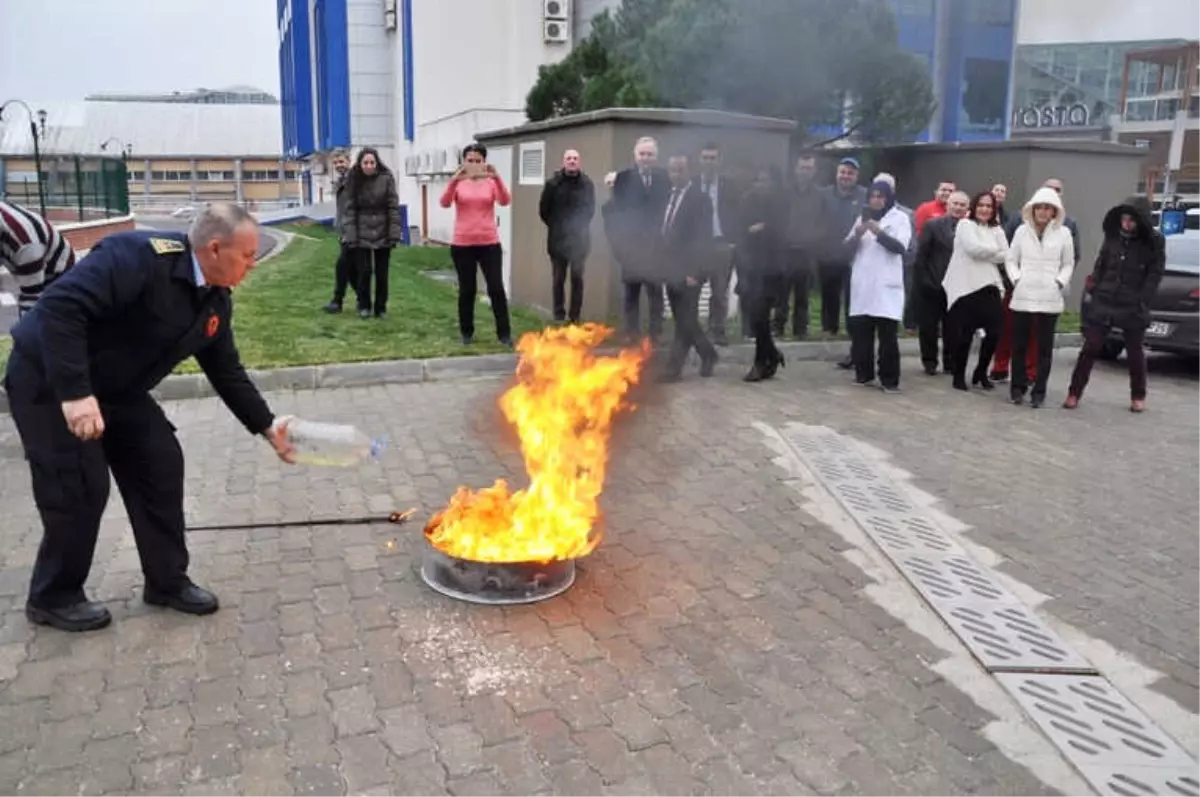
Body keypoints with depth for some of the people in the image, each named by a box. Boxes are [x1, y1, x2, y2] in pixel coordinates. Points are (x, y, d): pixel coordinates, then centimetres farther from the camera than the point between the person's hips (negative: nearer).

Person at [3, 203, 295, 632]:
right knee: (80, 488, -7)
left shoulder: (215, 301, -2)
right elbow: (58, 307, -36)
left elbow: (226, 371, 8)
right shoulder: (139, 257, -29)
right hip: (48, 380, -8)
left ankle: (167, 581, 18)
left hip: (115, 388, 9)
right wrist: (74, 394, -39)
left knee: (162, 465, 4)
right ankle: (53, 597, 16)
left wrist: (266, 426, 6)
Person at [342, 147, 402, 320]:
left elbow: (393, 207, -5)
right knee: (364, 271, 1)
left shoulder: (386, 178, -5)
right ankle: (364, 306, 18)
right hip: (362, 234, 0)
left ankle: (381, 307, 19)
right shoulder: (354, 181, -2)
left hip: (383, 233, 0)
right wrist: (350, 235, -10)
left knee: (382, 273, 7)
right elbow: (349, 210, -3)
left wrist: (394, 233, -10)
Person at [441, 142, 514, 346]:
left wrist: (497, 178, -31)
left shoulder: (491, 182, 2)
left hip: (489, 243, 0)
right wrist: (453, 181, -31)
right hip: (462, 245, 0)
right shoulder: (458, 182, 1)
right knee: (467, 290, 8)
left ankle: (504, 333, 7)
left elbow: (505, 201, -15)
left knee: (496, 289, -1)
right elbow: (445, 203, -15)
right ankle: (466, 333, 21)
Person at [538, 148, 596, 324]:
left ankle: (575, 316, 10)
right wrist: (555, 226, 6)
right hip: (558, 239, 0)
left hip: (579, 239, 0)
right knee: (558, 279, 6)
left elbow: (590, 209, 7)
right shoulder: (553, 183, -4)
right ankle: (559, 315, 14)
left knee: (577, 278, 3)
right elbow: (543, 210, 3)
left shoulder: (587, 184, -2)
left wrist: (580, 227, 3)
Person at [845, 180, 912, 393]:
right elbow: (848, 246, 8)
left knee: (888, 334, -6)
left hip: (886, 284, -4)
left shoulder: (900, 218, 4)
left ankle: (889, 380, -2)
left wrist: (878, 232, -20)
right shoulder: (863, 217, 16)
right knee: (859, 330, 3)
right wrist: (857, 234, -12)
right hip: (862, 283, 4)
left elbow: (900, 247, -10)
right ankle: (863, 373, 15)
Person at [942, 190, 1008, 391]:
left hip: (989, 285, 5)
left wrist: (985, 253, -6)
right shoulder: (965, 224, 1)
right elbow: (974, 248, -14)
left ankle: (981, 372, 18)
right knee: (964, 334, -3)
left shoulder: (997, 230, 16)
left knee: (994, 331, -2)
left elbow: (1005, 256, 4)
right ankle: (959, 375, 13)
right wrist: (994, 250, 0)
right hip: (965, 287, -5)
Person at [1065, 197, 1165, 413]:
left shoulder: (1154, 241, -4)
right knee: (1090, 348, 0)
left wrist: (1141, 302, -10)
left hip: (1132, 308, -2)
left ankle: (1138, 396, 26)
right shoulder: (1113, 236, 4)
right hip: (1103, 303, 2)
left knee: (1134, 351, 11)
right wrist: (1094, 290, 2)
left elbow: (1155, 275, -4)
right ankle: (1074, 393, 5)